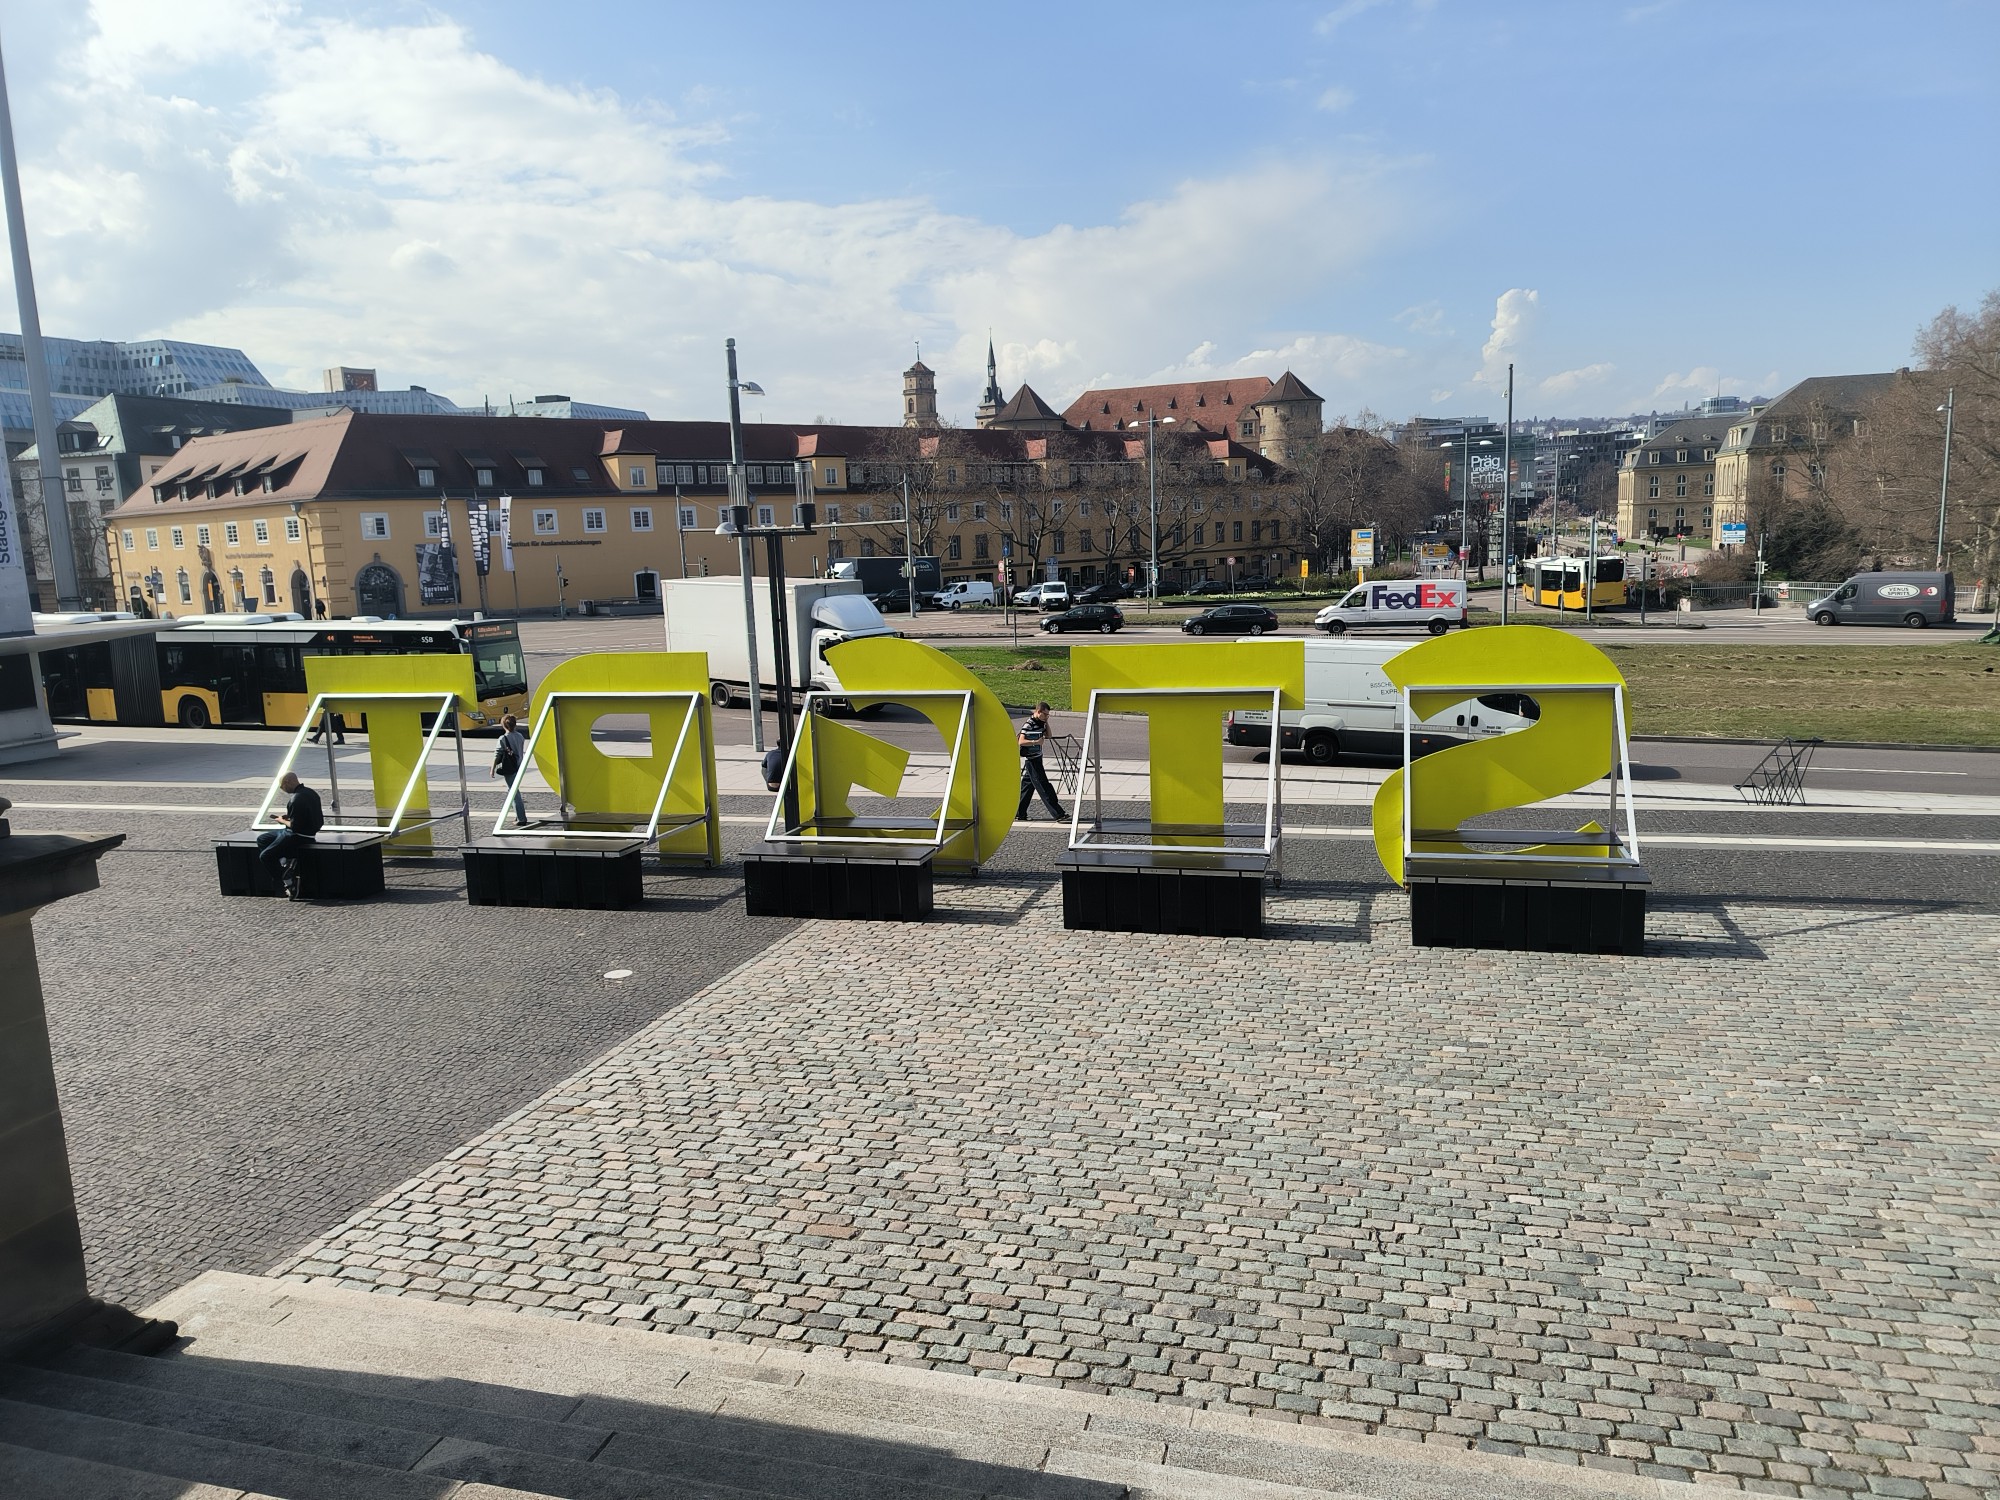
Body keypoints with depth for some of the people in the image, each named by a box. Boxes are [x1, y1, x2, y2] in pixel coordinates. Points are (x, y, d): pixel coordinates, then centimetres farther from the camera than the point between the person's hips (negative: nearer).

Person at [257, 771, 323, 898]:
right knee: (261, 839, 18)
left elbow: (295, 826, -24)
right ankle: (286, 863, 1)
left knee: (265, 856, -5)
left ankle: (288, 883, 0)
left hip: (297, 836, -10)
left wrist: (282, 821, -4)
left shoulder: (296, 799, -24)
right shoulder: (311, 793, 5)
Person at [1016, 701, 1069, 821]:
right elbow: (1021, 742, -23)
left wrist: (1046, 723, 7)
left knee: (1028, 785, 12)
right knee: (1043, 787, -8)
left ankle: (1019, 815, 19)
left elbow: (1048, 736, 20)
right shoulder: (1029, 724, -17)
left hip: (1037, 758, 10)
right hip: (1031, 760, -10)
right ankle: (1058, 814, -9)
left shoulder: (1040, 723, 10)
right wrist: (1036, 742, -26)